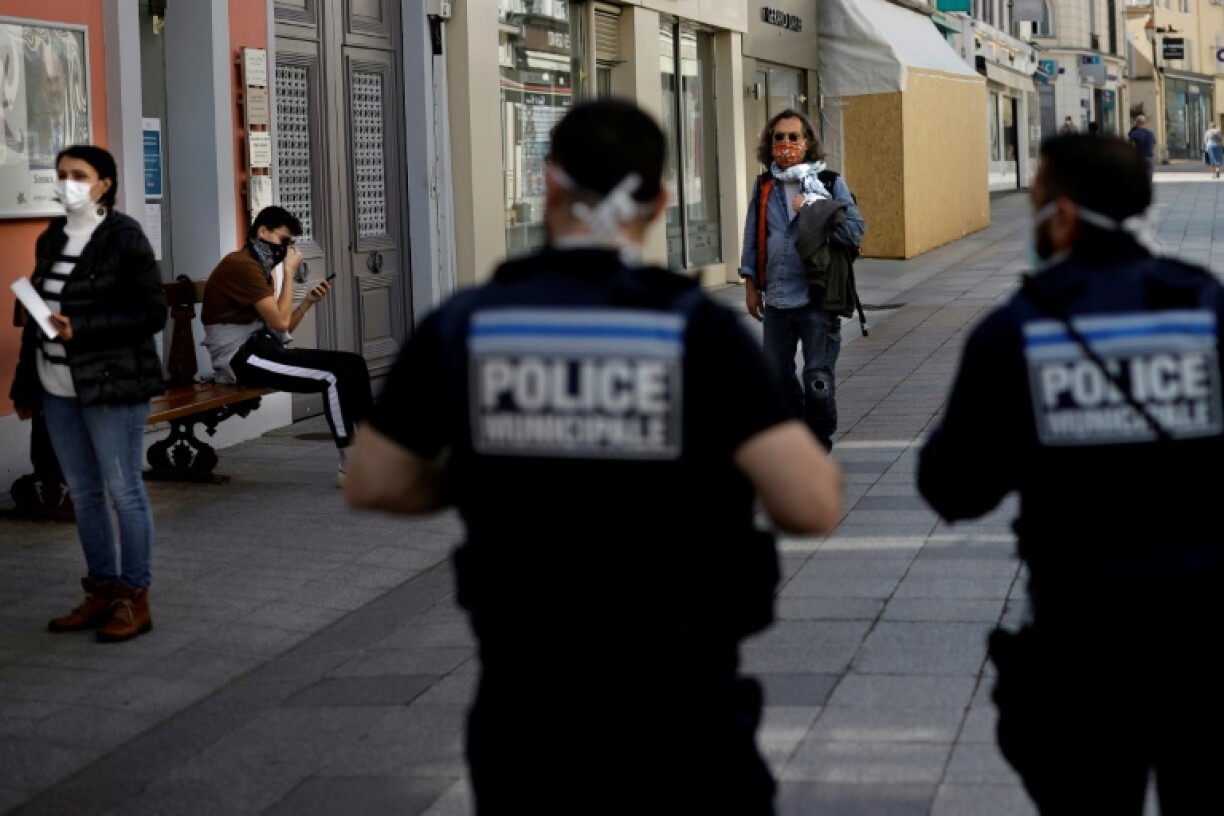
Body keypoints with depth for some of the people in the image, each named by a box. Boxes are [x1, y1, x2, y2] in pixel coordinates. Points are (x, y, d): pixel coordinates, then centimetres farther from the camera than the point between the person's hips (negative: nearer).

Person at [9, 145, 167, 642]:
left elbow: (153, 313, -12)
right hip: (58, 389, 7)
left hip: (113, 385, -6)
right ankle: (102, 592, 21)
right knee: (83, 493, 11)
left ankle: (134, 600, 8)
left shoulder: (124, 238, -9)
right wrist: (26, 387, 11)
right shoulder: (50, 240, 10)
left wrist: (81, 329, -20)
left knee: (123, 490, 0)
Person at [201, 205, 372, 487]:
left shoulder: (262, 268, 20)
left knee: (353, 363, -2)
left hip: (262, 350, 10)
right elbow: (280, 321, -17)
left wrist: (308, 301, 3)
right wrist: (289, 271, -8)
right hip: (241, 358, -10)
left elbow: (282, 329, 17)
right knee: (334, 375, -22)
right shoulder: (242, 264, -12)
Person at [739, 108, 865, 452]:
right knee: (777, 374, 11)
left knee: (818, 378, -4)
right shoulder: (764, 186, 8)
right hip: (777, 298, 4)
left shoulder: (829, 182, -2)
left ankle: (820, 446, 13)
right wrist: (751, 285, 12)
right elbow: (752, 238, 13)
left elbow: (855, 230, -9)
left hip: (818, 297, -4)